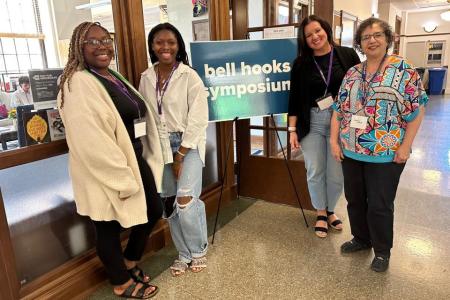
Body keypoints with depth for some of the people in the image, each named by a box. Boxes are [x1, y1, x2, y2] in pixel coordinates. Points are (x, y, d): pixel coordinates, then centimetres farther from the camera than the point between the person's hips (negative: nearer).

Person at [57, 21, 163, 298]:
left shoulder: (114, 77, 11)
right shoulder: (79, 84, -17)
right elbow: (91, 142, -24)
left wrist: (139, 164, 16)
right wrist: (122, 179, -21)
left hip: (135, 160, 9)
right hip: (105, 173, -9)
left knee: (153, 211, 18)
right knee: (109, 228, 11)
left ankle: (130, 263, 42)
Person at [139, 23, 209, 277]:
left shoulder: (189, 76, -10)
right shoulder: (146, 78, 4)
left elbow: (198, 120, -13)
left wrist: (180, 156, -12)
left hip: (189, 144, -4)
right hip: (161, 146, 4)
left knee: (185, 199, -14)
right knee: (170, 202, 7)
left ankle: (199, 250, 14)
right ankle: (184, 253, 27)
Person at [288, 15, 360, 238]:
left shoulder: (348, 55, 2)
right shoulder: (300, 64, 4)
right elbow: (294, 98, 4)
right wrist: (292, 129, 0)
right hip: (312, 123, 1)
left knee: (336, 174, 4)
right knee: (315, 172, 7)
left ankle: (330, 210, 30)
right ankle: (321, 213, 28)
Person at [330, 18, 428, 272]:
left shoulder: (404, 69, -4)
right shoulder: (352, 74, 8)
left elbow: (417, 110, -6)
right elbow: (339, 109, 8)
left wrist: (405, 146, -11)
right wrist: (334, 141, 1)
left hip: (386, 154, -4)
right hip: (351, 151, 5)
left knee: (380, 205, 5)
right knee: (354, 199, 15)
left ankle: (382, 251, 26)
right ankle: (361, 238, 37)